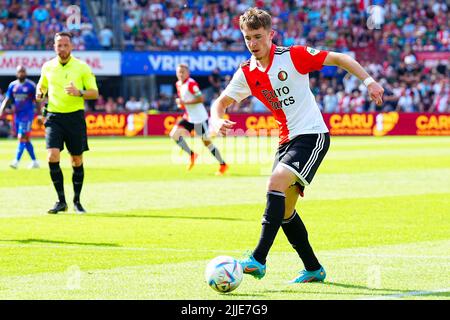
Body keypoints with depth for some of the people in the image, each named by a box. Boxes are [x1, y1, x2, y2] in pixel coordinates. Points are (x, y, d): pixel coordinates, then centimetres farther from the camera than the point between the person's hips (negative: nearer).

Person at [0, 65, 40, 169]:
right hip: (17, 115, 6)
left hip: (27, 114, -6)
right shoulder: (12, 85, 8)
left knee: (22, 138, -14)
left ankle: (16, 161, -19)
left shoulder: (31, 85, -5)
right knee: (26, 139, 11)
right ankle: (34, 161, 20)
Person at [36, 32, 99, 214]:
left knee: (77, 160, 5)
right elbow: (41, 85, 24)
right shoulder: (47, 67, 7)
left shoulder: (82, 67, 0)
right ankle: (61, 201, -6)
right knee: (52, 157, -15)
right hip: (54, 117, 1)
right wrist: (39, 93, 1)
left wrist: (79, 92, -18)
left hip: (75, 117, -1)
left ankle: (77, 201, 21)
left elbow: (94, 93, 0)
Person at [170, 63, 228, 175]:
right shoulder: (178, 84, 9)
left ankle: (223, 165, 12)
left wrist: (185, 102, -23)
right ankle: (191, 155, 8)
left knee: (207, 142, -1)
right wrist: (181, 104, 3)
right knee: (174, 134, -6)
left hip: (199, 117, -8)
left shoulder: (191, 83, -17)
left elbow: (200, 98, -24)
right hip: (188, 117, 8)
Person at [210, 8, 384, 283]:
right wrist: (218, 120, -13)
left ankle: (258, 260, -31)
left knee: (277, 182, -26)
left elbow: (339, 59, -3)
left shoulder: (293, 56, -10)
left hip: (313, 134, -7)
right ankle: (313, 269, 22)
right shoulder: (247, 73, 5)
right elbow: (221, 103, 10)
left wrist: (369, 81, -11)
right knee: (284, 210, 7)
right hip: (287, 140, 7)